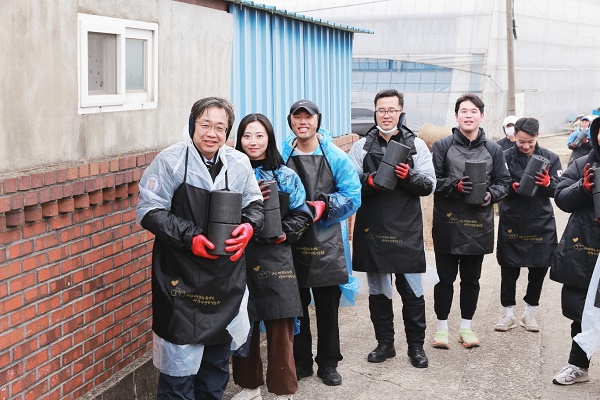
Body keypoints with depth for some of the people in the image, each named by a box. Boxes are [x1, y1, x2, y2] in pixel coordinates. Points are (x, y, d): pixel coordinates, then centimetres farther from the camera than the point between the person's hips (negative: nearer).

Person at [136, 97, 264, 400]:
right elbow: (149, 210, -10)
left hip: (227, 275, 5)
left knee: (218, 355, 18)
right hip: (182, 276, -5)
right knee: (180, 360, -2)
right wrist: (189, 237, -20)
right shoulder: (171, 160, -9)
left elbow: (254, 203, 14)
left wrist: (249, 226, -9)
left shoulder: (239, 162, 4)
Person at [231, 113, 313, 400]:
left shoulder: (286, 177, 5)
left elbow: (302, 215, 6)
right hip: (240, 258, 1)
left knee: (280, 328, 0)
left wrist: (284, 233, -10)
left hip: (275, 259, -1)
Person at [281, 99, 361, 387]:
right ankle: (301, 362, 25)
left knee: (328, 308, 9)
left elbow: (353, 196, -4)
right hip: (291, 243, 1)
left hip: (326, 244, -1)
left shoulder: (336, 157, -1)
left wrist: (324, 206, -18)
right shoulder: (281, 156, 2)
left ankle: (328, 364, 23)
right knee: (296, 307, 10)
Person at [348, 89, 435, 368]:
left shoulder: (416, 145, 5)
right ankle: (385, 343, 24)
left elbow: (429, 185, 1)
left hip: (407, 230, -1)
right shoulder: (362, 146, 7)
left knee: (412, 291, 2)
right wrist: (370, 180, -18)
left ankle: (416, 346, 16)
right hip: (372, 230, 1)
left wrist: (409, 177, -18)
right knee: (378, 290, 11)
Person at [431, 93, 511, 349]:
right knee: (445, 278, 6)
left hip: (479, 225, 2)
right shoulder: (443, 146, -1)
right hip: (447, 224, -2)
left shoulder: (493, 150, 6)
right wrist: (455, 185, -20)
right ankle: (442, 327, 19)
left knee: (471, 278, 12)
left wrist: (491, 194, -12)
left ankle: (466, 327, 25)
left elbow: (504, 182, 8)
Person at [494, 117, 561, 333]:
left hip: (541, 224, 2)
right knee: (509, 270, 4)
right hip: (512, 223, -2)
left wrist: (548, 183, -20)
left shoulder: (550, 158, 3)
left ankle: (529, 313, 24)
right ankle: (509, 314, 18)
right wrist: (512, 187, -24)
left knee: (539, 269, 8)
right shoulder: (505, 157, -3)